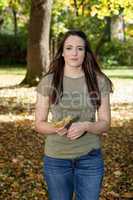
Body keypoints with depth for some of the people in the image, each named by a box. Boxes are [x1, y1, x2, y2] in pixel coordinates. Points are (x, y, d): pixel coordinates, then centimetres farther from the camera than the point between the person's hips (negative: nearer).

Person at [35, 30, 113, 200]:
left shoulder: (99, 82, -3)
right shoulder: (48, 82, -5)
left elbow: (105, 123, -1)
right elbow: (39, 124, -2)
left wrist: (85, 126, -21)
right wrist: (55, 128, -23)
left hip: (90, 157, 1)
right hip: (56, 158, 0)